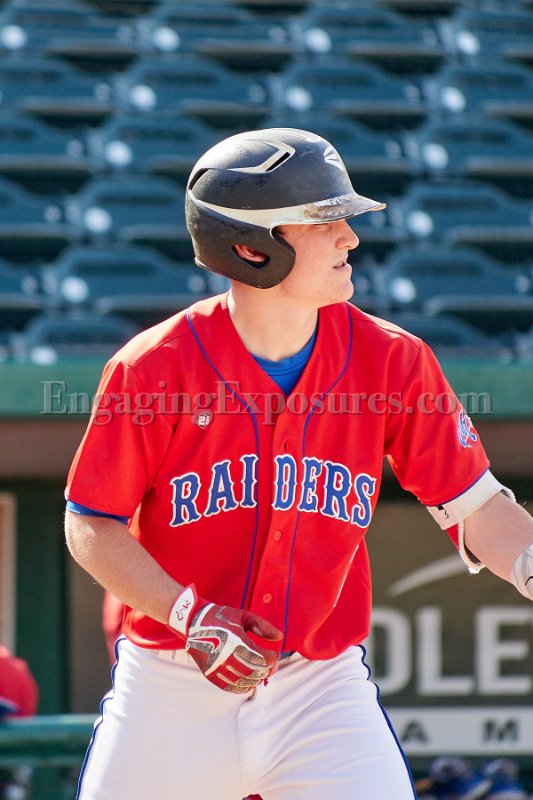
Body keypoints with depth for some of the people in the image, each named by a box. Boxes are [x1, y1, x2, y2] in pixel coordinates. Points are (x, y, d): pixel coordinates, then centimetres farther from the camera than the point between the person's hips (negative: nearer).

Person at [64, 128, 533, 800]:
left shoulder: (392, 361, -4)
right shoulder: (154, 367, -10)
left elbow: (478, 511, -5)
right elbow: (91, 525, -5)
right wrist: (188, 615, -19)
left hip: (322, 689, 1)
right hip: (167, 689, -1)